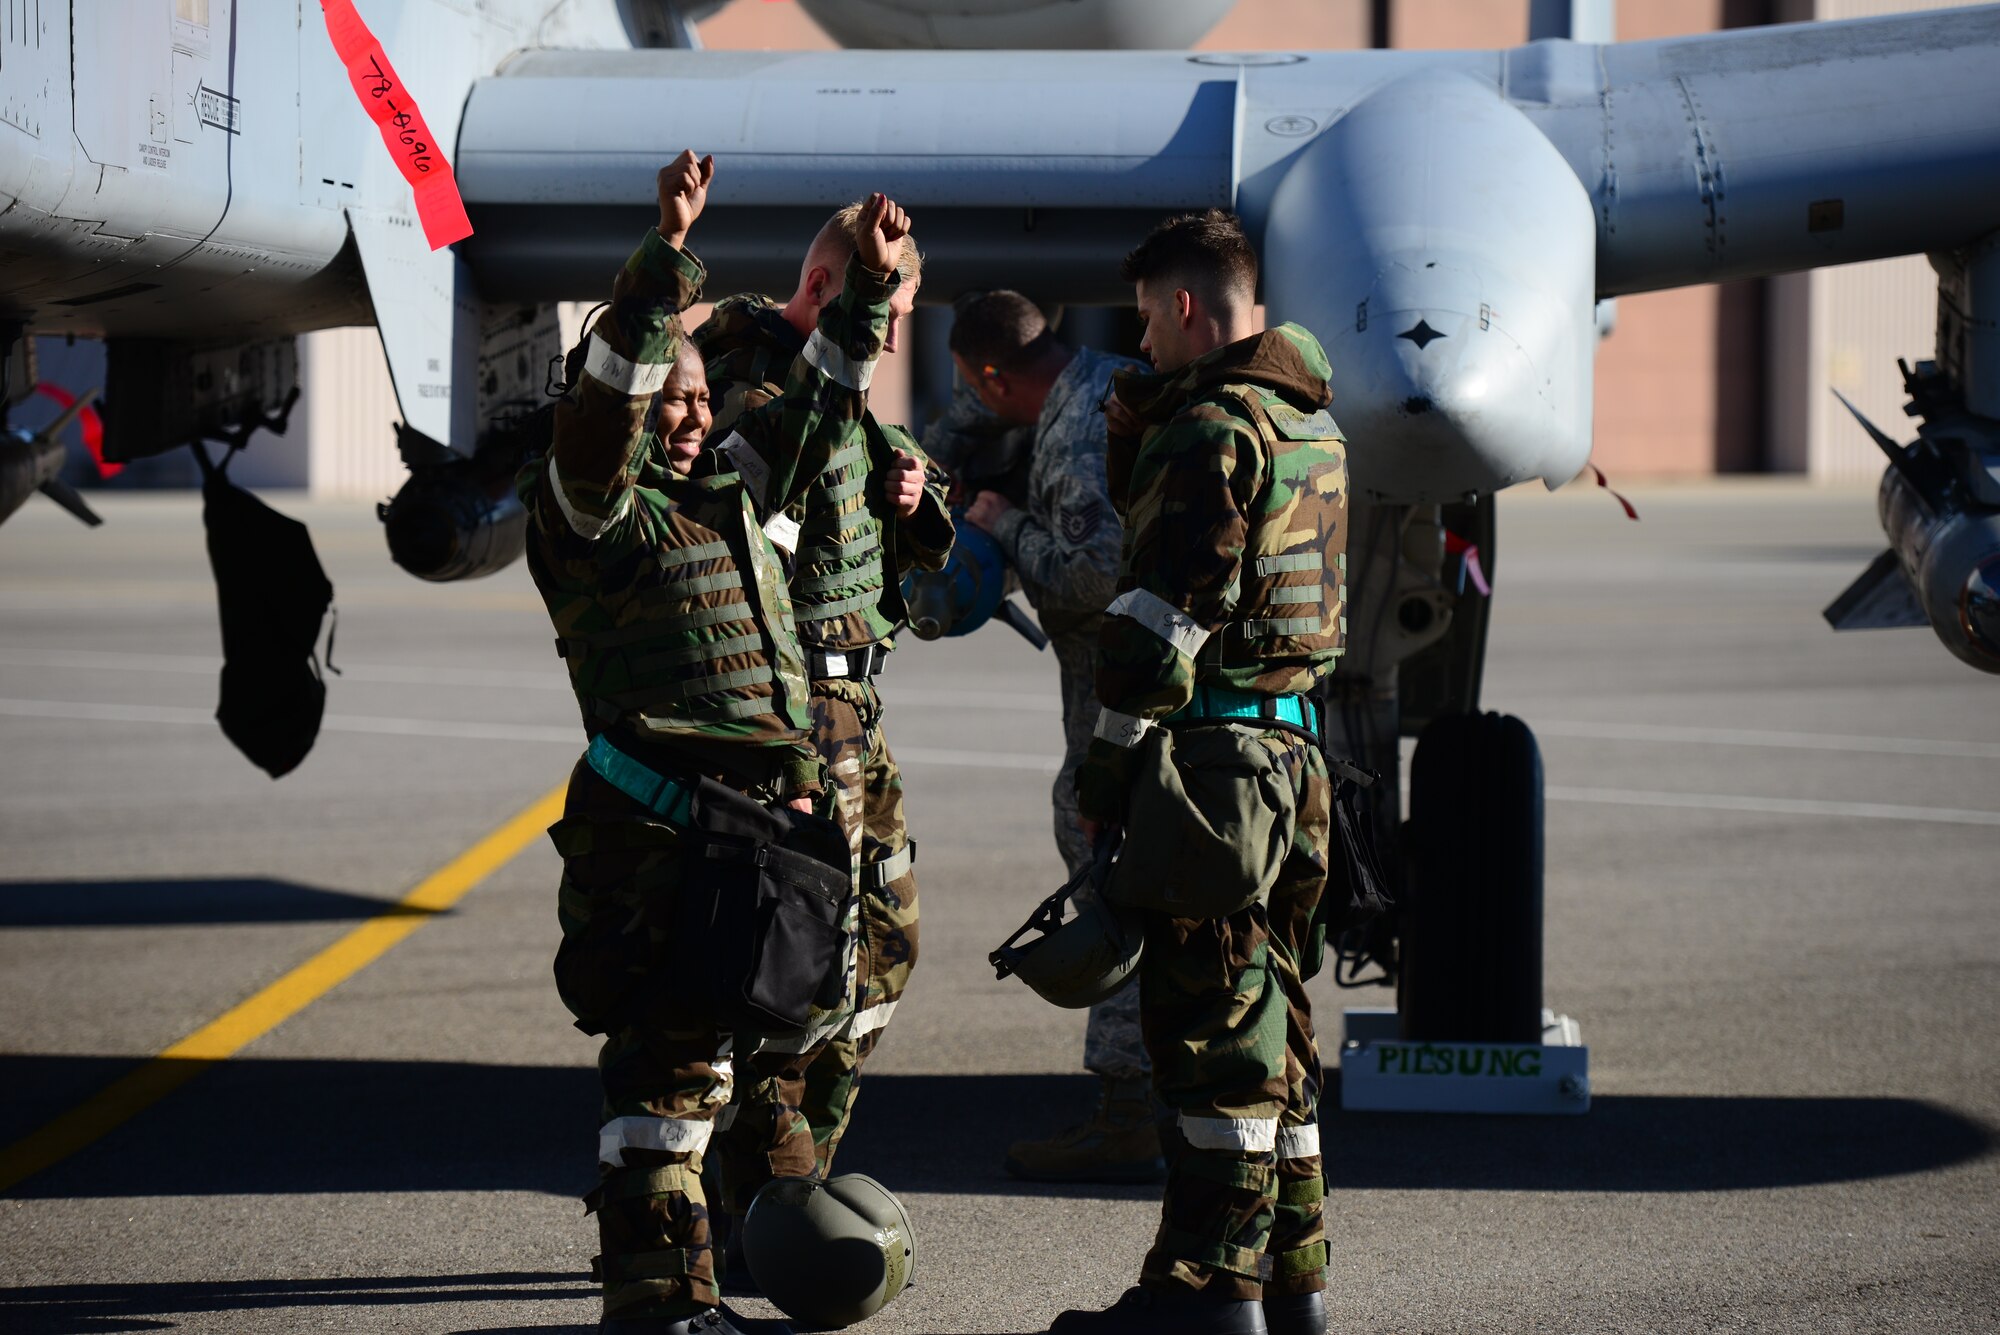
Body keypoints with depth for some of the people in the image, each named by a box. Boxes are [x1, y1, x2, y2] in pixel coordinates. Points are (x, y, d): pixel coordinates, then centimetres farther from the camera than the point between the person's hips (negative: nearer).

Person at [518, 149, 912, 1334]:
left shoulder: (730, 489, 19)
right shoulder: (593, 511, -5)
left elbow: (816, 410, 30)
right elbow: (603, 409, -22)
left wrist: (870, 292, 24)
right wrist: (665, 265, -30)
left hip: (766, 823, 8)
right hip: (661, 832, -8)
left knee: (753, 1043, 13)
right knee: (667, 1060, -7)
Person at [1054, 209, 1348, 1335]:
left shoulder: (1212, 430, -14)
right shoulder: (1314, 426, 15)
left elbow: (1164, 616, -17)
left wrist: (1112, 762, -13)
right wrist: (1139, 438, 12)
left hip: (1213, 753, -9)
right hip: (1295, 741, 9)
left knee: (1210, 1015, -6)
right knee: (1272, 1012, 14)